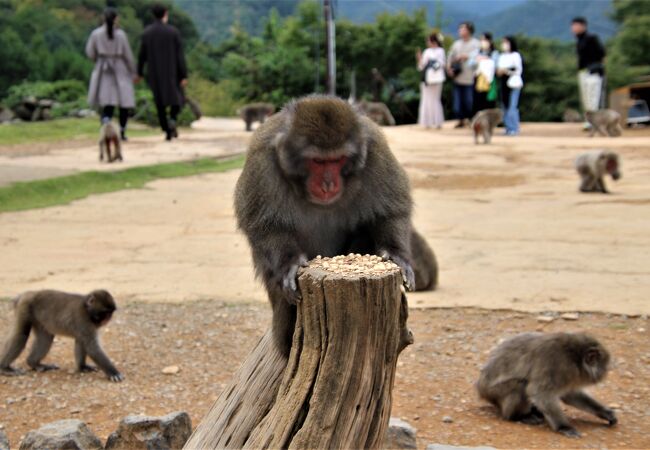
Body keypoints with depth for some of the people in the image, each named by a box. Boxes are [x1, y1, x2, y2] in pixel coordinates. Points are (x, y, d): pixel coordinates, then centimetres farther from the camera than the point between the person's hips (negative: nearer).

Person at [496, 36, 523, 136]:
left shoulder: (516, 55, -4)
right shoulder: (501, 56, 15)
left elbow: (519, 70, -7)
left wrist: (508, 71, -18)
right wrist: (499, 72, -2)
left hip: (514, 83, -6)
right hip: (504, 83, 6)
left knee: (512, 106, -10)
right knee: (505, 107, 6)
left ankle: (514, 129, -6)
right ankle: (508, 128, 12)